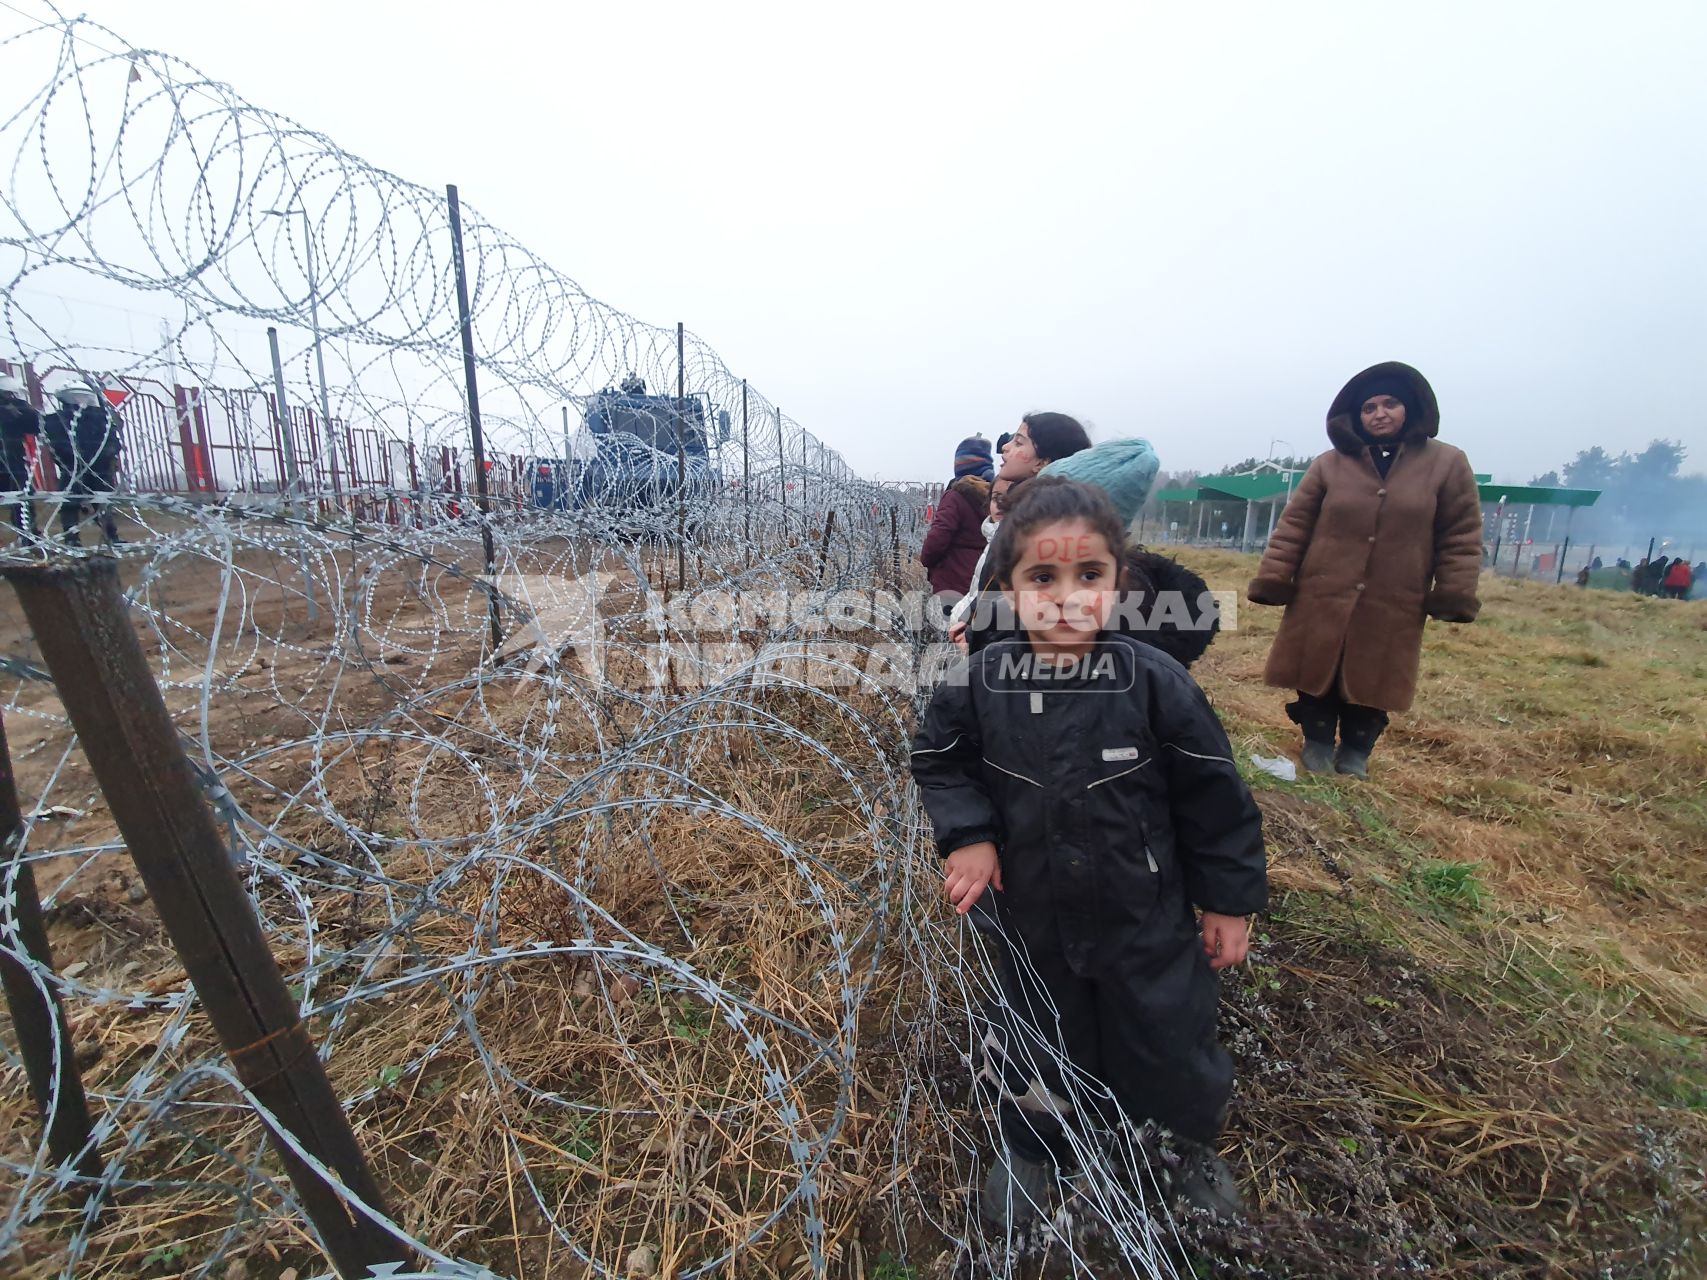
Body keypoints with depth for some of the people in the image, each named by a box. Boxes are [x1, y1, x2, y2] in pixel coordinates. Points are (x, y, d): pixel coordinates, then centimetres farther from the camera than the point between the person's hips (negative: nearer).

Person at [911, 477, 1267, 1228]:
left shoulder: (1154, 682, -20)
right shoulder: (979, 685, -17)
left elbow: (1214, 795, -9)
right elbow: (938, 761, -1)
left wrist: (1229, 900, -2)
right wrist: (967, 833, -14)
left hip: (1146, 916, -1)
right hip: (1029, 916, 1)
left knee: (1169, 1034, 20)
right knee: (1035, 1036, 23)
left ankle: (1198, 1143, 55)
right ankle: (1028, 1146, 55)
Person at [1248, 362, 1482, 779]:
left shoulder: (1448, 464, 2)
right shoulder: (1329, 464, 1)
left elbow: (1461, 538, 3)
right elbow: (1292, 527, 0)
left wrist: (1454, 596, -4)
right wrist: (1273, 580, -7)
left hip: (1393, 607, 0)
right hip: (1321, 599, 0)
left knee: (1373, 682, 9)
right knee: (1318, 674, 7)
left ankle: (1356, 752, 27)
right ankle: (1317, 744, 25)